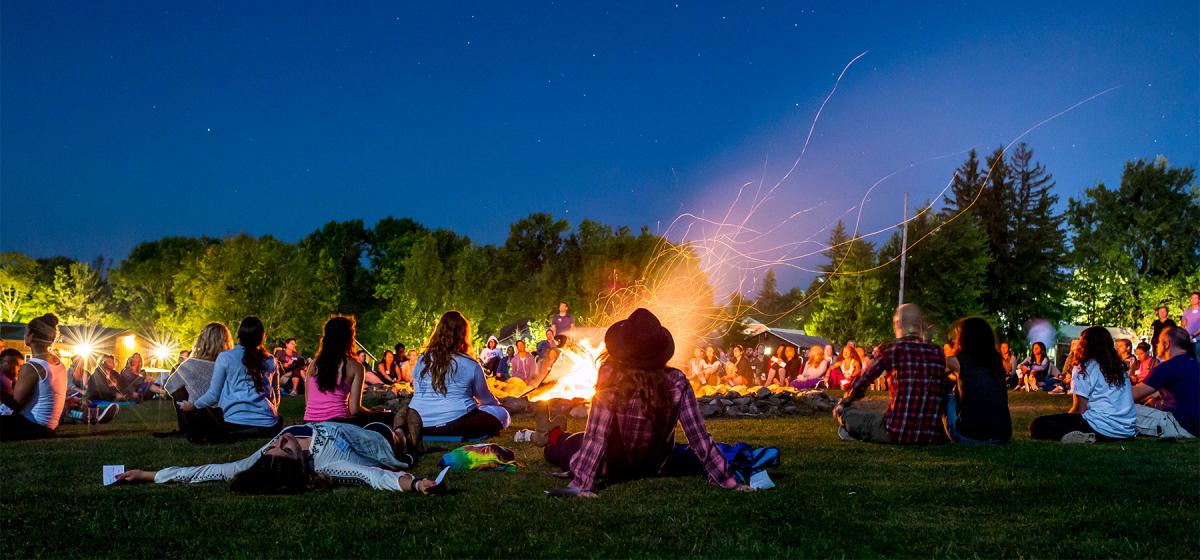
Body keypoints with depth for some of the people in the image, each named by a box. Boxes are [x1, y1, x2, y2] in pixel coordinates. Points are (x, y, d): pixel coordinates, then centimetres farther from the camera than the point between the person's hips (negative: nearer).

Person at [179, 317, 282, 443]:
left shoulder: (225, 357, 0)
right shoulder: (270, 360, 9)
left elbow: (213, 395, 1)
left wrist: (192, 406, 20)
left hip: (235, 422, -2)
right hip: (267, 426, 2)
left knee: (190, 416, 19)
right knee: (279, 420, 37)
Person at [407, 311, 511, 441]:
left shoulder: (421, 361, 10)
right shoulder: (470, 364, 0)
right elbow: (484, 397, 15)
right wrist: (497, 404, 38)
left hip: (422, 425, 6)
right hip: (455, 421, -6)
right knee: (501, 413, 6)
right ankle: (459, 435, -21)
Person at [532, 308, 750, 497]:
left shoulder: (611, 383, -30)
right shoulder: (677, 383, -24)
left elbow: (595, 437, -32)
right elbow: (699, 436, -22)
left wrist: (582, 485, -31)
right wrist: (727, 480, -16)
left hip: (614, 469, -3)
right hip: (659, 467, 3)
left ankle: (554, 437, 56)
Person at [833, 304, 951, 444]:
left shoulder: (891, 349, -1)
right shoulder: (938, 353, 9)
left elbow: (862, 381, 6)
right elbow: (945, 393, 12)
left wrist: (843, 403, 24)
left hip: (898, 432, -3)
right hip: (934, 436, 3)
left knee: (845, 413, 23)